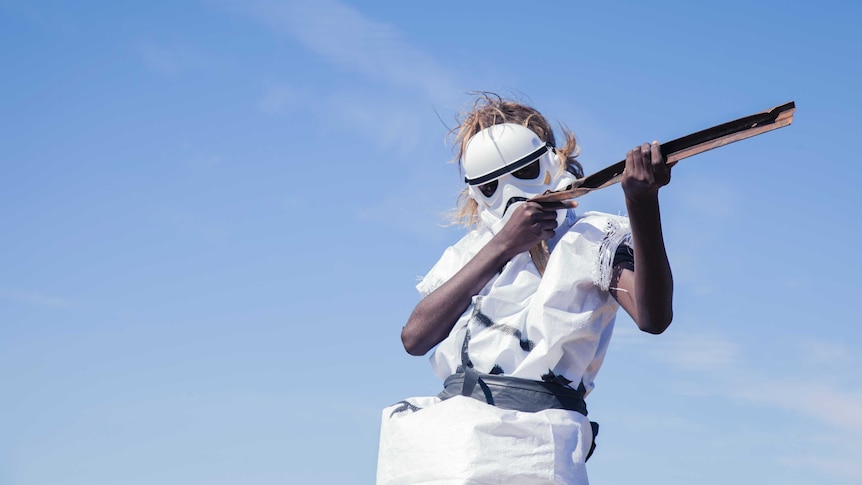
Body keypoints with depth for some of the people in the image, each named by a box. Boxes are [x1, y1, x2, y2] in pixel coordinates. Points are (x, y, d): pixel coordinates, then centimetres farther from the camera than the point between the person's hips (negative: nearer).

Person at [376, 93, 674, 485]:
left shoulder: (595, 237, 8)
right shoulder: (470, 250, 20)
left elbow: (653, 317, -11)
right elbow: (415, 337, 3)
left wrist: (642, 203, -24)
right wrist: (501, 248, -2)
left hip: (530, 435, -4)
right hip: (443, 431, 4)